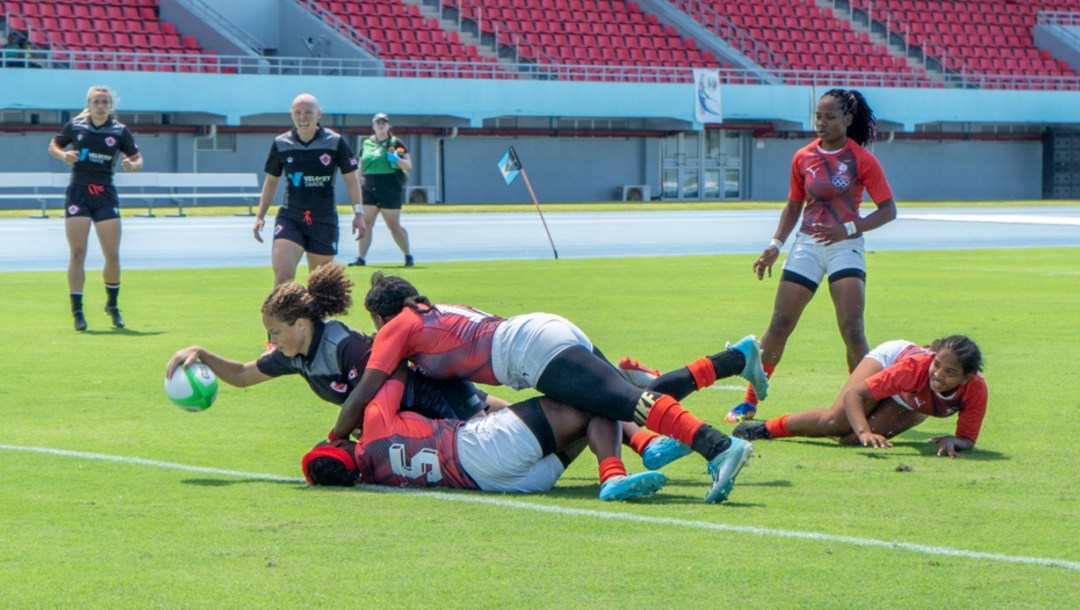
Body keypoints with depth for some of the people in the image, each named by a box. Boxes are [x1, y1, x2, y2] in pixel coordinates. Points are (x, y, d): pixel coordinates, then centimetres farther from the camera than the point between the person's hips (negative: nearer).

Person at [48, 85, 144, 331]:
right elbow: (53, 146, 14)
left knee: (113, 255, -2)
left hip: (106, 195, 1)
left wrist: (132, 165, -16)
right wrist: (63, 155, -7)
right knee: (77, 253, -7)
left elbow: (138, 159, 7)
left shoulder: (119, 132, 0)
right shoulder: (74, 126, 1)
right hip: (78, 194, -1)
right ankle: (77, 310, -3)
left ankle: (113, 305, 21)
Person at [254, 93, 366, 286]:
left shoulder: (335, 143, -4)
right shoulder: (281, 144, 1)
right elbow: (271, 181, 14)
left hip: (324, 220, 0)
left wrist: (358, 213, -3)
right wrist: (260, 216, 10)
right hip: (289, 218, 0)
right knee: (282, 274, -17)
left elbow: (351, 178, 4)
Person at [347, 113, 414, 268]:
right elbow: (360, 168, 20)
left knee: (394, 225, 0)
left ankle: (408, 255, 13)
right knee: (365, 223, -4)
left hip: (390, 191, -4)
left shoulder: (396, 143, 2)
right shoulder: (367, 144, 13)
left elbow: (409, 165, -2)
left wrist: (397, 160, -20)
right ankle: (361, 258, -4)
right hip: (369, 189, 4)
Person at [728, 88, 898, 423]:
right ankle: (750, 402, 8)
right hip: (807, 245, 3)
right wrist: (775, 245, 7)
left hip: (845, 246, -3)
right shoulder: (803, 158, 6)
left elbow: (888, 210, -6)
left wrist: (848, 229, -19)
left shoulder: (862, 160, -6)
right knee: (779, 325, 1)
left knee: (852, 329, -14)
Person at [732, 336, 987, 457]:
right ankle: (765, 428, 2)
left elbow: (968, 439, -25)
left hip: (913, 405, 3)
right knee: (835, 421, -23)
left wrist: (953, 442, -48)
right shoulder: (918, 366, -46)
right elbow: (853, 395, -45)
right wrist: (864, 432, -59)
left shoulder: (975, 390, -40)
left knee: (851, 439, -9)